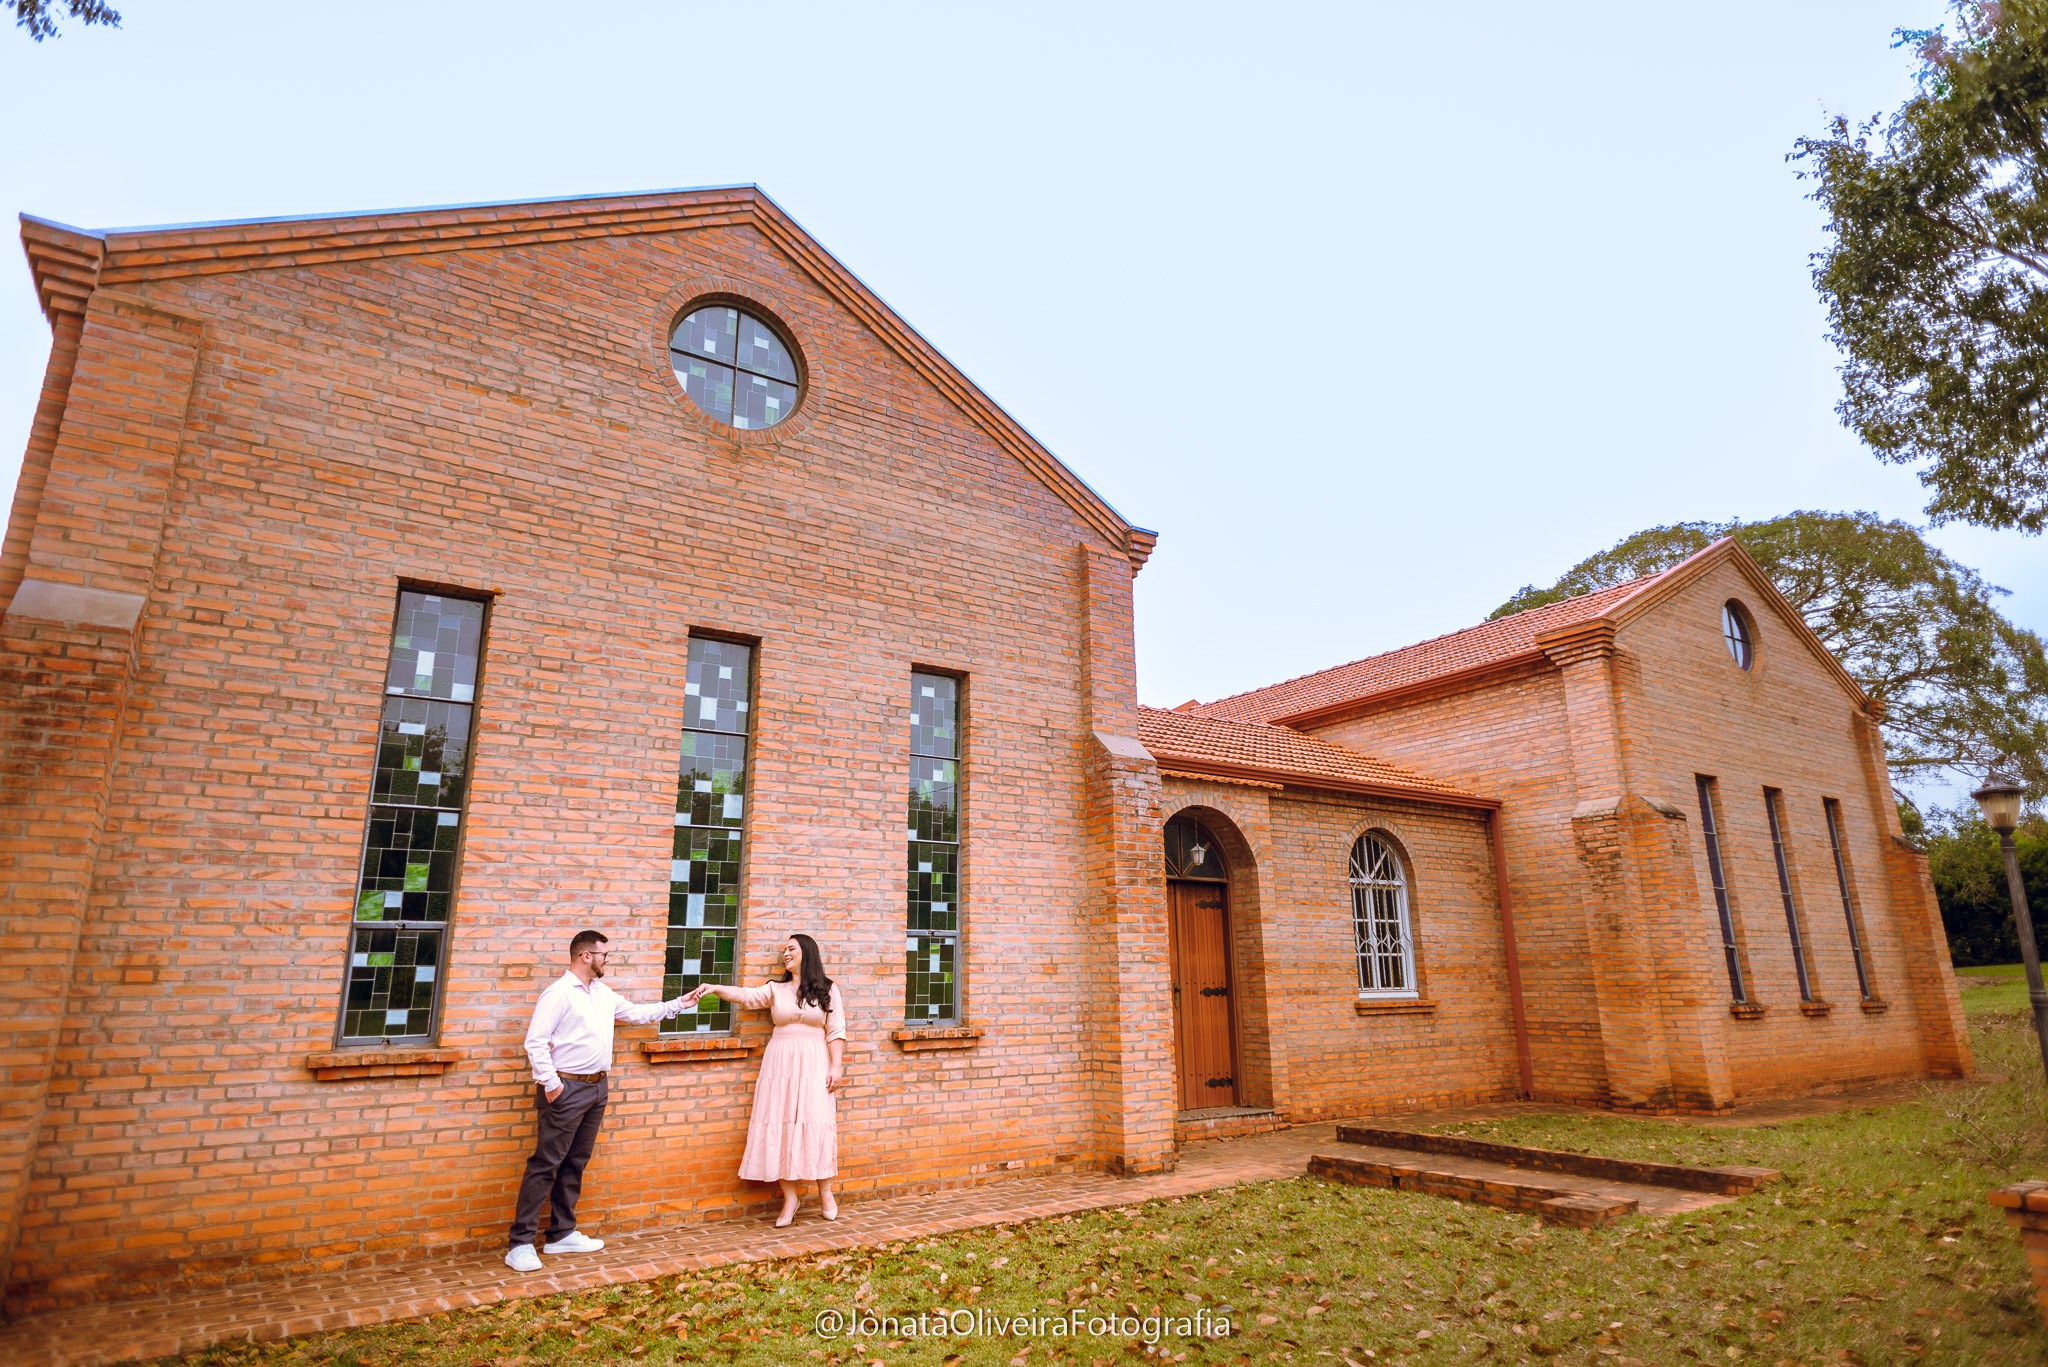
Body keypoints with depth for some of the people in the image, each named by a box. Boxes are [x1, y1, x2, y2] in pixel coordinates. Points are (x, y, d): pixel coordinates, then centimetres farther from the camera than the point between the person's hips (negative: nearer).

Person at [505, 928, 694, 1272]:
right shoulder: (559, 993, -12)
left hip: (596, 1087, 8)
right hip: (568, 1089, -8)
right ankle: (521, 1243, 1)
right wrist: (549, 1082, -19)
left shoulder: (603, 993, 12)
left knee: (575, 1163, 14)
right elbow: (535, 1041, -17)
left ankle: (562, 1233, 23)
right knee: (546, 1163, -5)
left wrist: (676, 1005, 21)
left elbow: (637, 1012, 22)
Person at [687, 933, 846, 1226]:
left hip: (813, 1064, -2)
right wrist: (714, 988, -22)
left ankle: (825, 1192, 12)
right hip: (780, 1063, 2)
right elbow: (746, 996, -7)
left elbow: (835, 1032, 1)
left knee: (816, 1124, -6)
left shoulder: (827, 989, 4)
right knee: (779, 1126, -1)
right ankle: (789, 1198, 11)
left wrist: (836, 1067, -6)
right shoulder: (775, 989, 9)